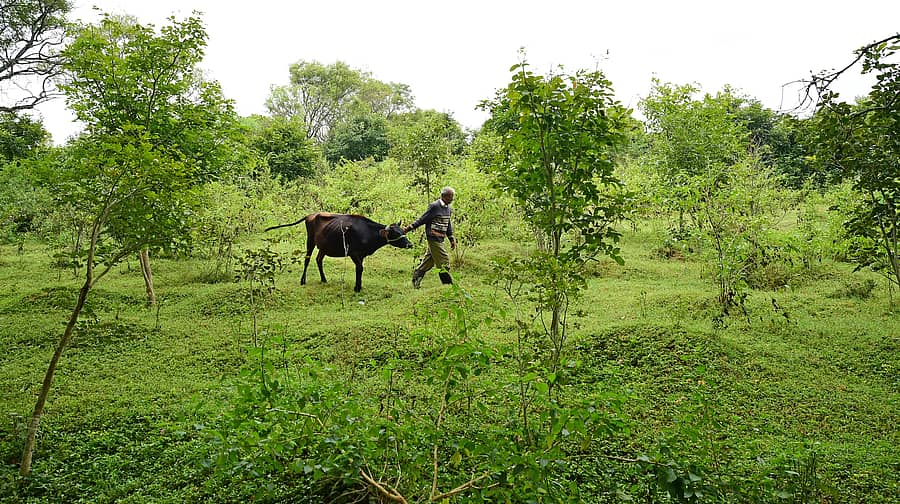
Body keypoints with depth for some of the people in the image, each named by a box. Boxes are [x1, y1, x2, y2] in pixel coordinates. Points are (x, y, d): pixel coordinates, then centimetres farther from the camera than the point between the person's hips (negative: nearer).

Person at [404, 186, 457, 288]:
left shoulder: (448, 208, 13)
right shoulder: (434, 206, -14)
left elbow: (448, 225, 22)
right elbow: (423, 219, -11)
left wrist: (452, 239, 21)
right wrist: (409, 228, -13)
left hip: (440, 239, 8)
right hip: (434, 238, -8)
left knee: (428, 261, 13)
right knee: (443, 261, -5)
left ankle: (416, 278, 22)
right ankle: (448, 284, 3)